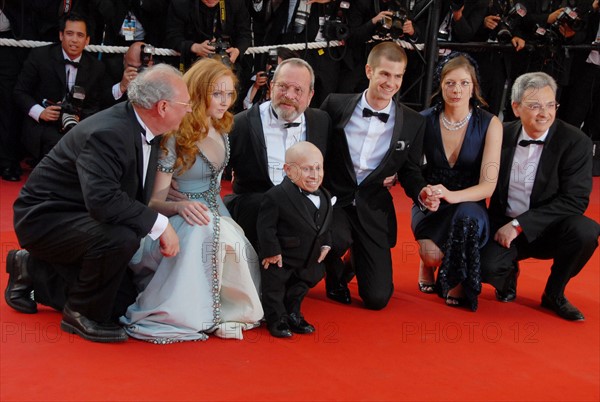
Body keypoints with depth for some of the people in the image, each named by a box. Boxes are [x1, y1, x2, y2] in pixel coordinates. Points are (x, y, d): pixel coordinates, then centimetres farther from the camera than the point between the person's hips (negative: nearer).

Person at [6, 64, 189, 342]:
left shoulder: (141, 130, -2)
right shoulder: (108, 134, -30)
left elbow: (140, 193, 11)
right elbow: (102, 200, -41)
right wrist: (160, 225, -34)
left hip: (79, 218, 9)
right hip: (46, 218, -9)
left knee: (119, 306, 10)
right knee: (121, 237, -36)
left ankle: (31, 270, 25)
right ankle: (82, 313, -11)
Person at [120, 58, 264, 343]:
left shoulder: (222, 131, 8)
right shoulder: (176, 138, -11)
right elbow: (155, 201, -13)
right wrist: (181, 206, -33)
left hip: (217, 216, 6)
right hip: (184, 222, -6)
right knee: (204, 233, -39)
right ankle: (194, 314, -28)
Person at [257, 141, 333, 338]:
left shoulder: (324, 196, -2)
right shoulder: (276, 196, -25)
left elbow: (325, 226, 12)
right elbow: (266, 228, -22)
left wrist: (325, 244, 3)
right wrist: (272, 251, -22)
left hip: (309, 261, 7)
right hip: (280, 259, -7)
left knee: (300, 289, 21)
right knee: (275, 289, 4)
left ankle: (293, 316, 38)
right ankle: (277, 320, 20)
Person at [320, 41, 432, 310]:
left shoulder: (413, 123, 1)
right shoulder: (336, 105, -4)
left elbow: (409, 172, 9)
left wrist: (421, 191, -13)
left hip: (372, 208, 2)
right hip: (332, 198, -1)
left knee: (377, 298, -6)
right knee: (337, 240, -38)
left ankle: (357, 261, 31)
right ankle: (336, 274, 2)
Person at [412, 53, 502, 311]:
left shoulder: (489, 124, -8)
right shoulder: (425, 121, -5)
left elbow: (488, 185, -14)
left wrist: (452, 195, -32)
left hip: (469, 204, 0)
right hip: (430, 204, 0)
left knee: (467, 215, -37)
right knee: (433, 253, -30)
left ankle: (458, 283, -11)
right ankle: (427, 262, 11)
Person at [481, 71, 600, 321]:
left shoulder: (576, 142, -11)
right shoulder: (502, 135, -1)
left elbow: (575, 200, -17)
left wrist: (519, 224, -22)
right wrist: (501, 227, -9)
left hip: (549, 231, -1)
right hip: (504, 227, 1)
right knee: (487, 266, -29)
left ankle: (554, 294, -5)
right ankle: (509, 275, 12)